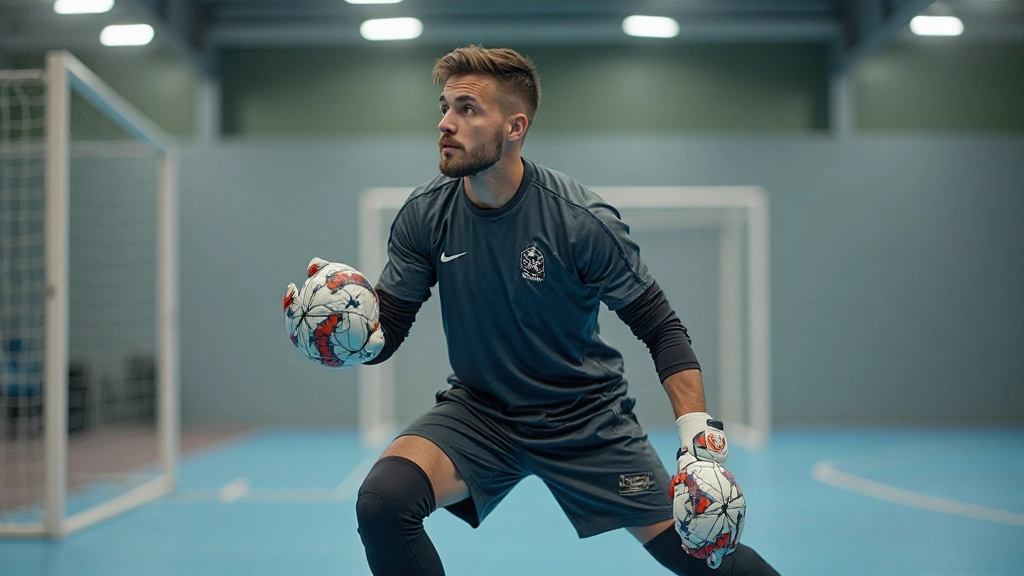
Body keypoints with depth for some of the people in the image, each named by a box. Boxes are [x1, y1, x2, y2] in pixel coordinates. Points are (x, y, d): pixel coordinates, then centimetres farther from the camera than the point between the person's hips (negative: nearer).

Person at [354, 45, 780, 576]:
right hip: (477, 413, 2)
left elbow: (662, 329, -12)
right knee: (382, 501, -25)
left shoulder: (581, 221, -19)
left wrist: (700, 440, -23)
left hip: (585, 421, -2)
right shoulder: (425, 214, -9)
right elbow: (384, 335, -4)